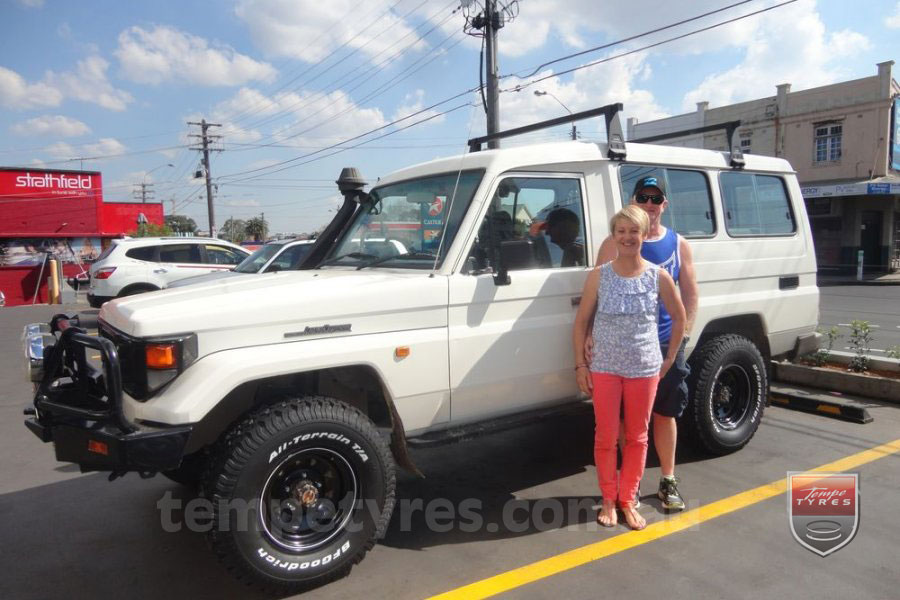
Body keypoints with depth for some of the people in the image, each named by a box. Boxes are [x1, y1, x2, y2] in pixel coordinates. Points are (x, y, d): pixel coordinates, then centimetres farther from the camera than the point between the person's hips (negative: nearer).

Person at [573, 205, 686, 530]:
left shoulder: (659, 277, -3)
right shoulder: (599, 275, -4)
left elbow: (679, 317, 10)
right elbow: (581, 321, 0)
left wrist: (670, 358, 8)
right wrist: (580, 364, -4)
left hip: (645, 369, 1)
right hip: (604, 369, 0)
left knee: (637, 438, 10)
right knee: (606, 437, 6)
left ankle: (627, 500, 26)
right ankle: (609, 500, 24)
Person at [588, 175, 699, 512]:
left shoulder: (678, 245, 9)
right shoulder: (614, 243, 1)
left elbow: (690, 293, 11)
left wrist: (684, 333, 0)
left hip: (666, 345, 2)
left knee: (666, 414, 11)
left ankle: (668, 482, 26)